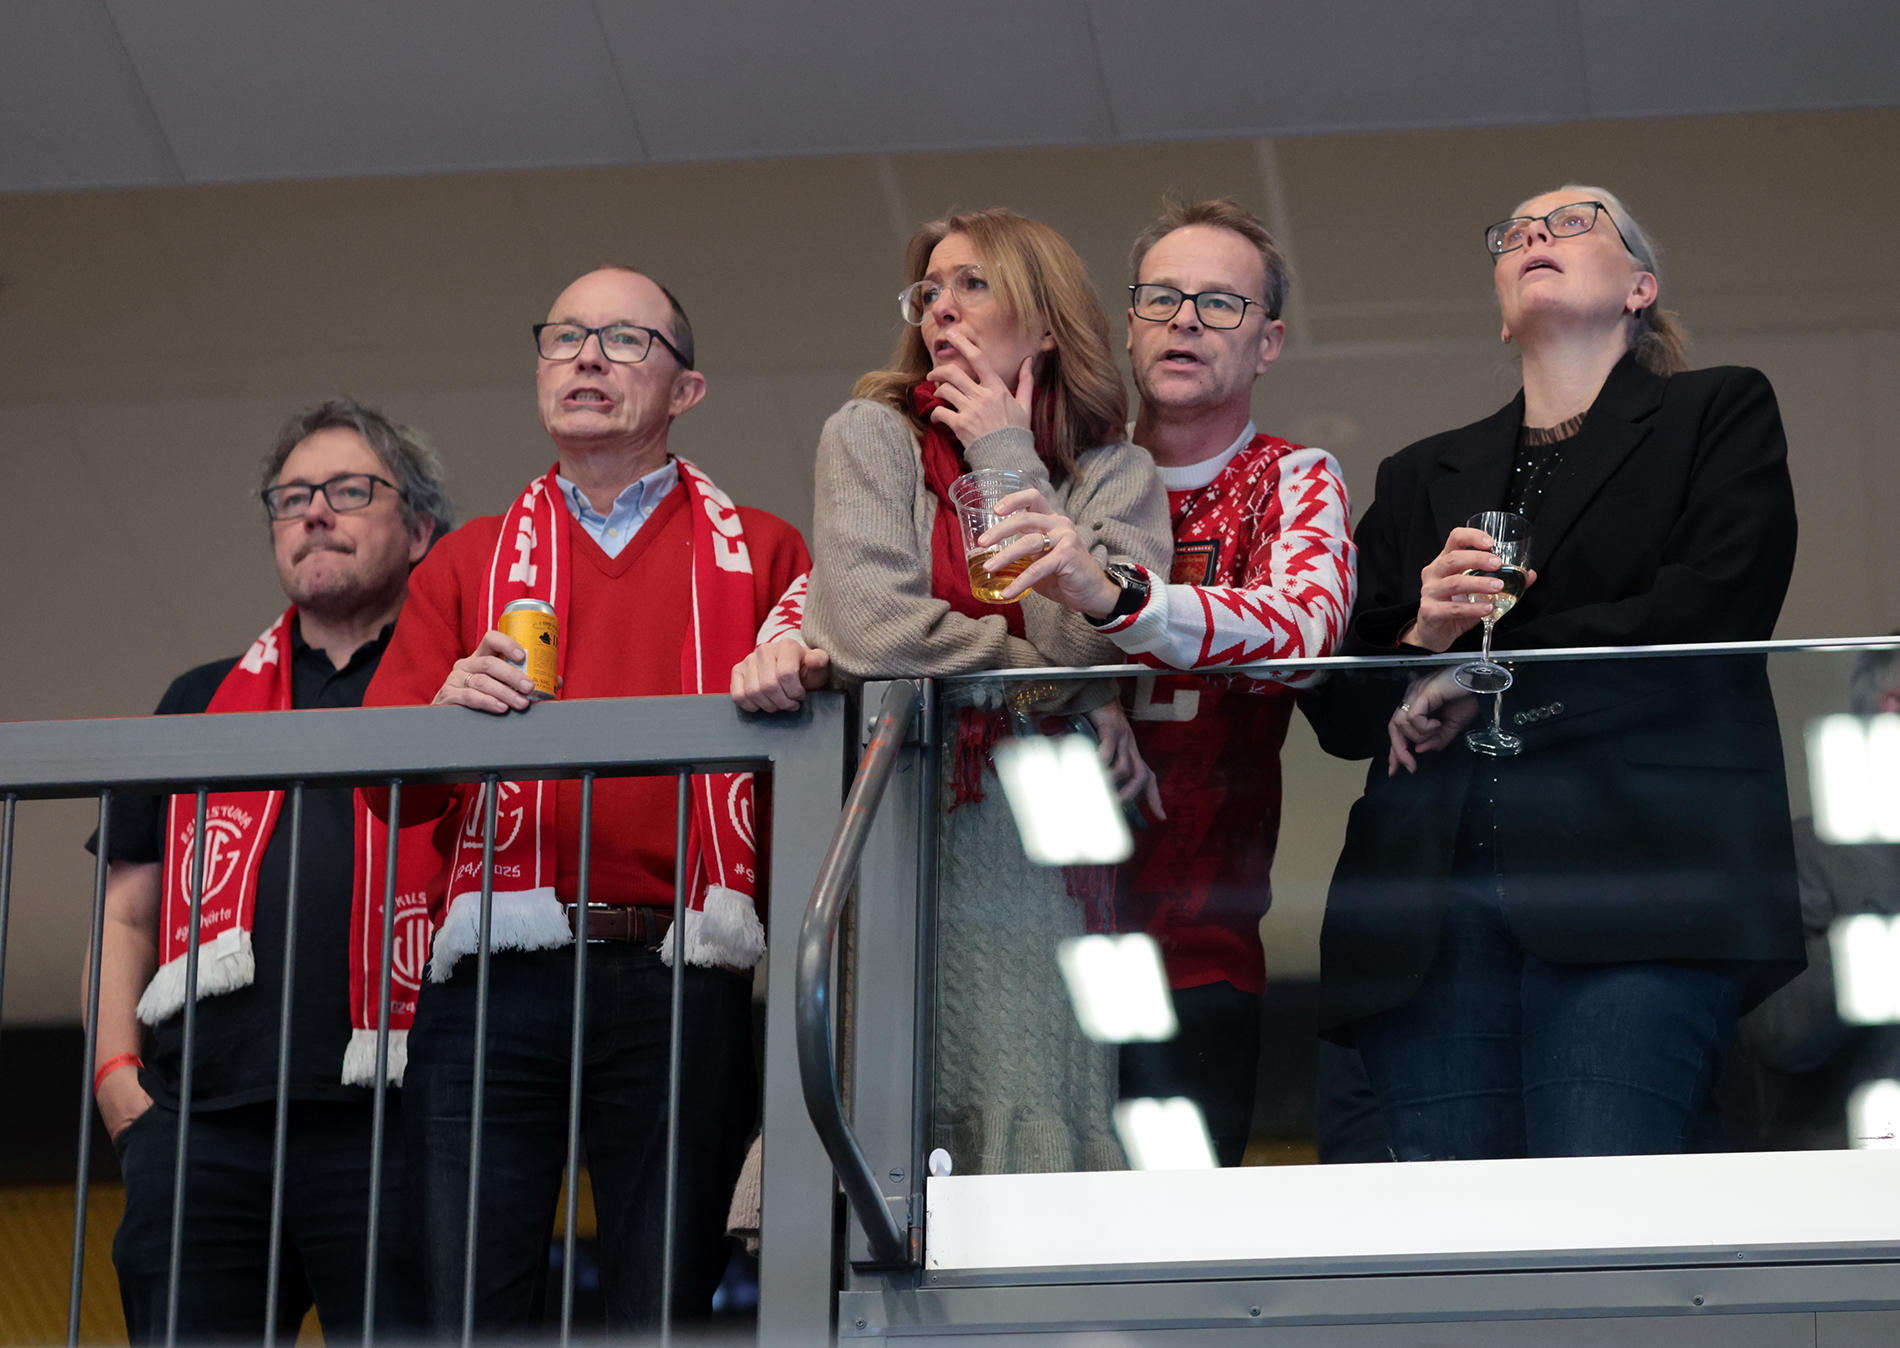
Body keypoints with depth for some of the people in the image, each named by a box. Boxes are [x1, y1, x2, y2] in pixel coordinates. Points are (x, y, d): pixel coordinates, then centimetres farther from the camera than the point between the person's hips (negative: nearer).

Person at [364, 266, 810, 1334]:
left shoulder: (760, 555, 16)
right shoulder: (469, 562, 20)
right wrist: (450, 709, -10)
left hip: (677, 977, -1)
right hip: (497, 973, 1)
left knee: (662, 1312, -2)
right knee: (471, 1311, -5)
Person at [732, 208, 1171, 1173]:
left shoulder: (1115, 475, 12)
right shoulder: (873, 434, 10)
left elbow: (1084, 640, -7)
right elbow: (867, 622, -6)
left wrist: (1008, 461, 0)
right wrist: (1049, 687, 0)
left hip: (1031, 847, 1)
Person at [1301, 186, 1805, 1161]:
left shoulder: (1721, 412, 19)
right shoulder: (1421, 476, 30)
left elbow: (1712, 614, 0)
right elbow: (1337, 710, 21)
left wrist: (1479, 680, 0)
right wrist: (1417, 640, -2)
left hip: (1634, 883, -3)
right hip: (1431, 891, 4)